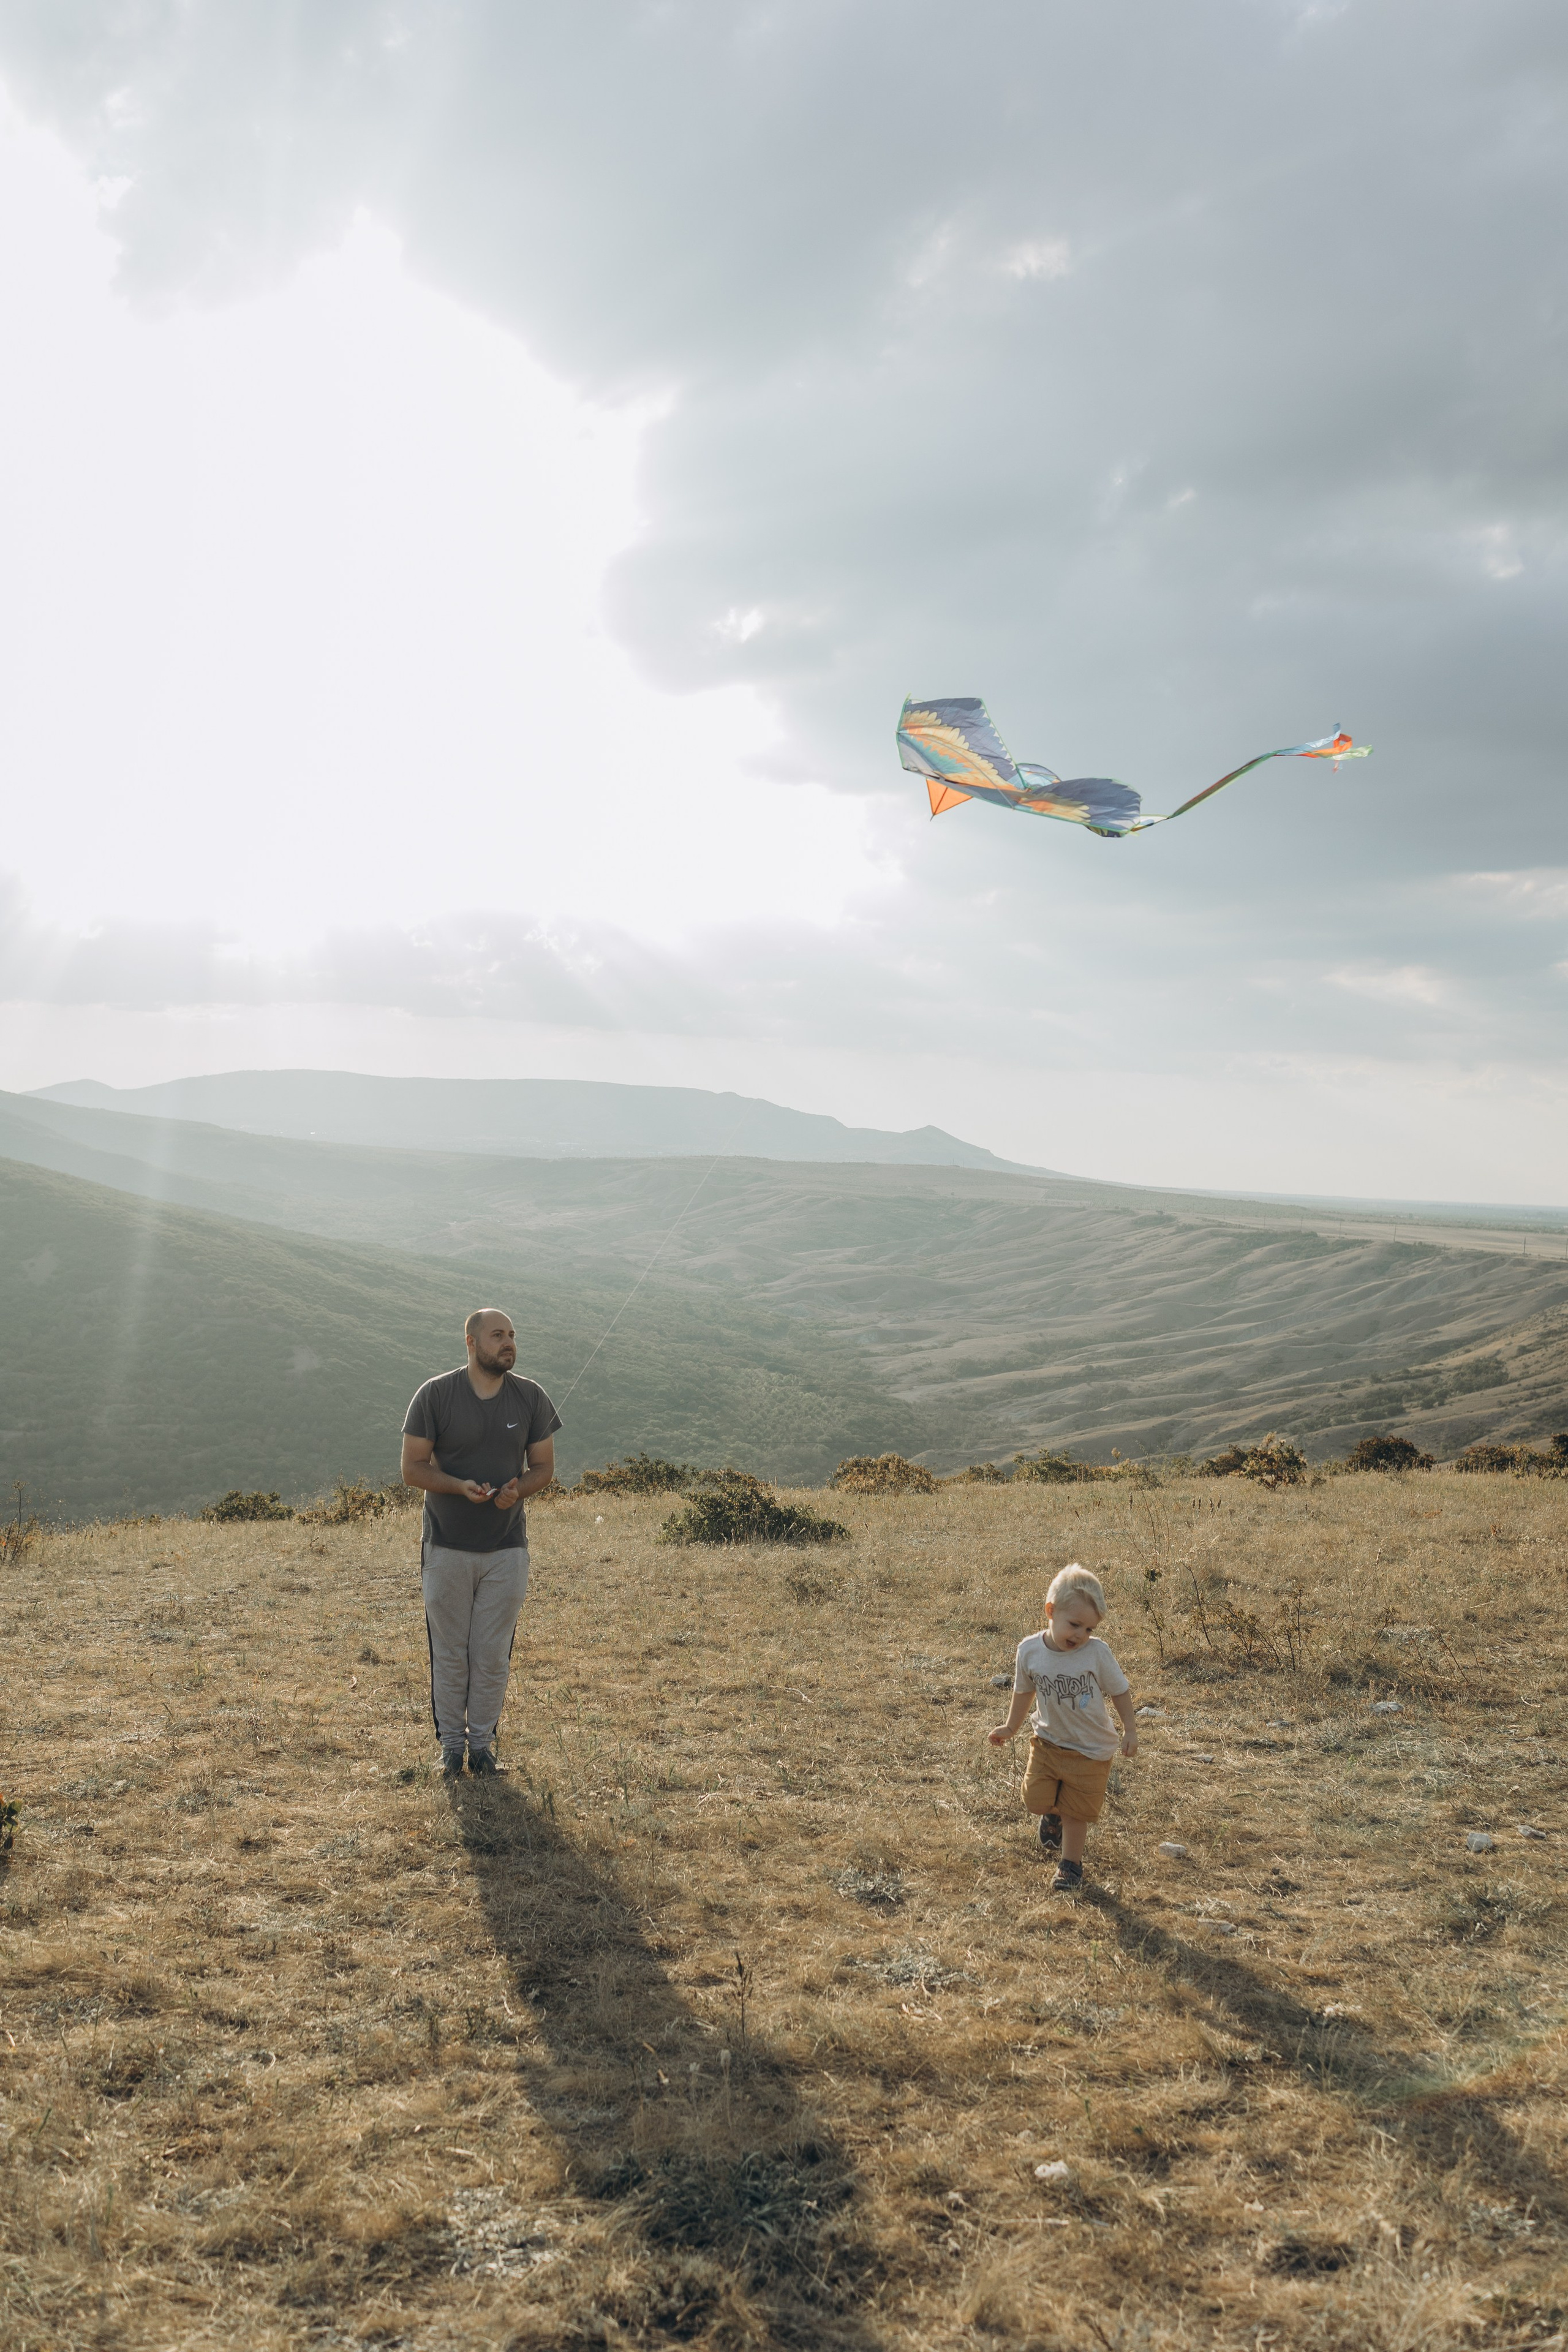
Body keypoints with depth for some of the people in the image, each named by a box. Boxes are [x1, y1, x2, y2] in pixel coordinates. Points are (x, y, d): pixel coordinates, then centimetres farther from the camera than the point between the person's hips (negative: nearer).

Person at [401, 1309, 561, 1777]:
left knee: (493, 1655, 7)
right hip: (447, 1548, -1)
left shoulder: (531, 1397, -1)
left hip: (507, 1549, 2)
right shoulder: (435, 1395, -8)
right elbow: (413, 1468, -6)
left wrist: (518, 1489, -16)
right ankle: (451, 1742, 23)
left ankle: (483, 1742, 22)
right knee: (450, 1652, 7)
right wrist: (461, 1486, -23)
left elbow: (544, 1465, 6)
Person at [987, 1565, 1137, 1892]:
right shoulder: (1030, 1651, -14)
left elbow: (1119, 1690, -6)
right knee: (1037, 1799, -6)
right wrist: (1011, 1727, 15)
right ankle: (1054, 1814, 30)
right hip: (1048, 1740, 2)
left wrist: (1130, 1730, -2)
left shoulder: (1097, 1652, -21)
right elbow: (1024, 1691, 5)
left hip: (1091, 1749, -2)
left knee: (1076, 1811, 5)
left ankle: (1071, 1864, 28)